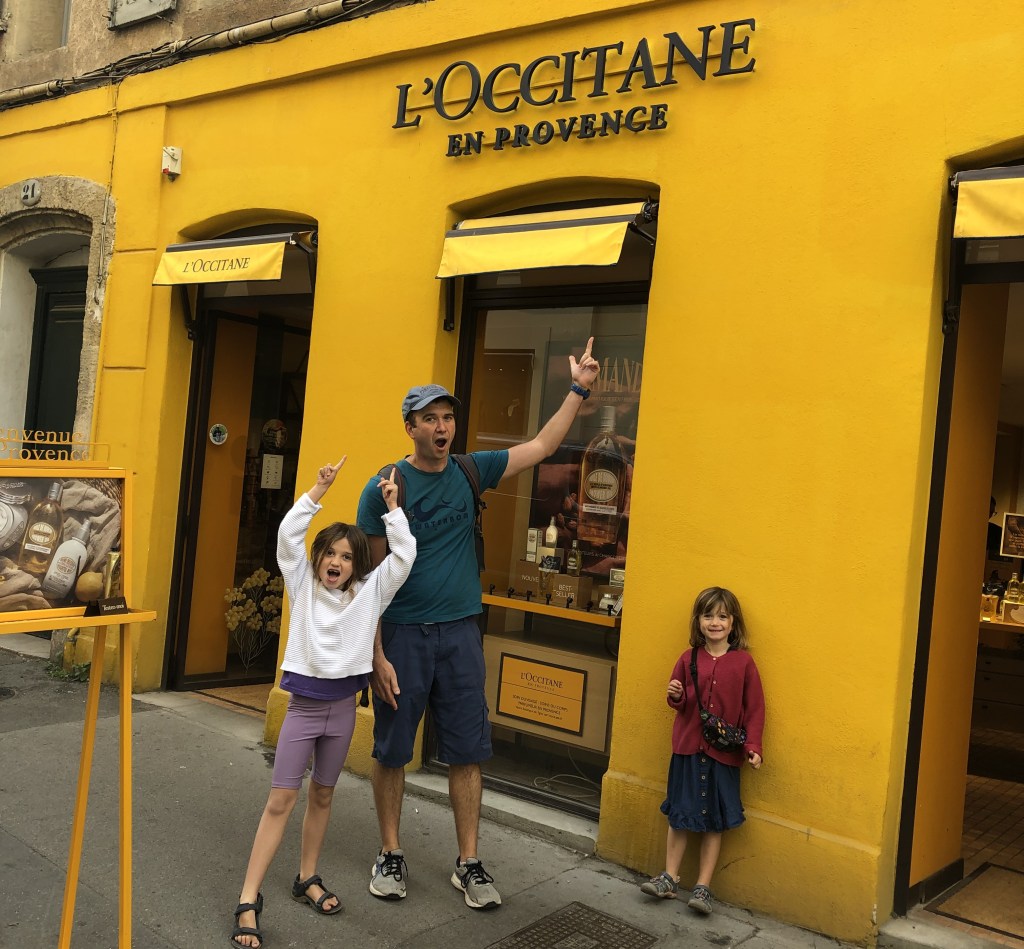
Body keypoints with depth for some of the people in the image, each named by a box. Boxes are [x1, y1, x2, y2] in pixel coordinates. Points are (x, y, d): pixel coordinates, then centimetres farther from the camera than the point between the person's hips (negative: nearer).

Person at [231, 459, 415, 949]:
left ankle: (307, 879, 32)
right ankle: (248, 900, 3)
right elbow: (288, 533, -11)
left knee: (322, 796, 15)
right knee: (280, 800, -2)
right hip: (303, 703, -2)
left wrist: (391, 505, -7)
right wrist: (320, 488, -16)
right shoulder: (303, 586, 0)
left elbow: (404, 554, -8)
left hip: (342, 706, 2)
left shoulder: (370, 592, 1)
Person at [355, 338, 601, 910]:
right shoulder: (384, 488, -7)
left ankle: (469, 864, 19)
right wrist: (377, 654, -12)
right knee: (391, 751, 8)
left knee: (467, 753, 6)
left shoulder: (470, 472, 4)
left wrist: (579, 390, 4)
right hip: (401, 634, -3)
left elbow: (541, 447, 11)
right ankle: (391, 856, 25)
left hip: (460, 633, 3)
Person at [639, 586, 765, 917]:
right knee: (679, 814, 11)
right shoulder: (689, 659, 0)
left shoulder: (743, 662, -7)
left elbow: (755, 708, -3)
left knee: (714, 821, 8)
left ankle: (703, 886, 17)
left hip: (724, 753, -2)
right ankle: (669, 878, 23)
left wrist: (753, 746, -10)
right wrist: (676, 696, -11)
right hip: (687, 747, 2)